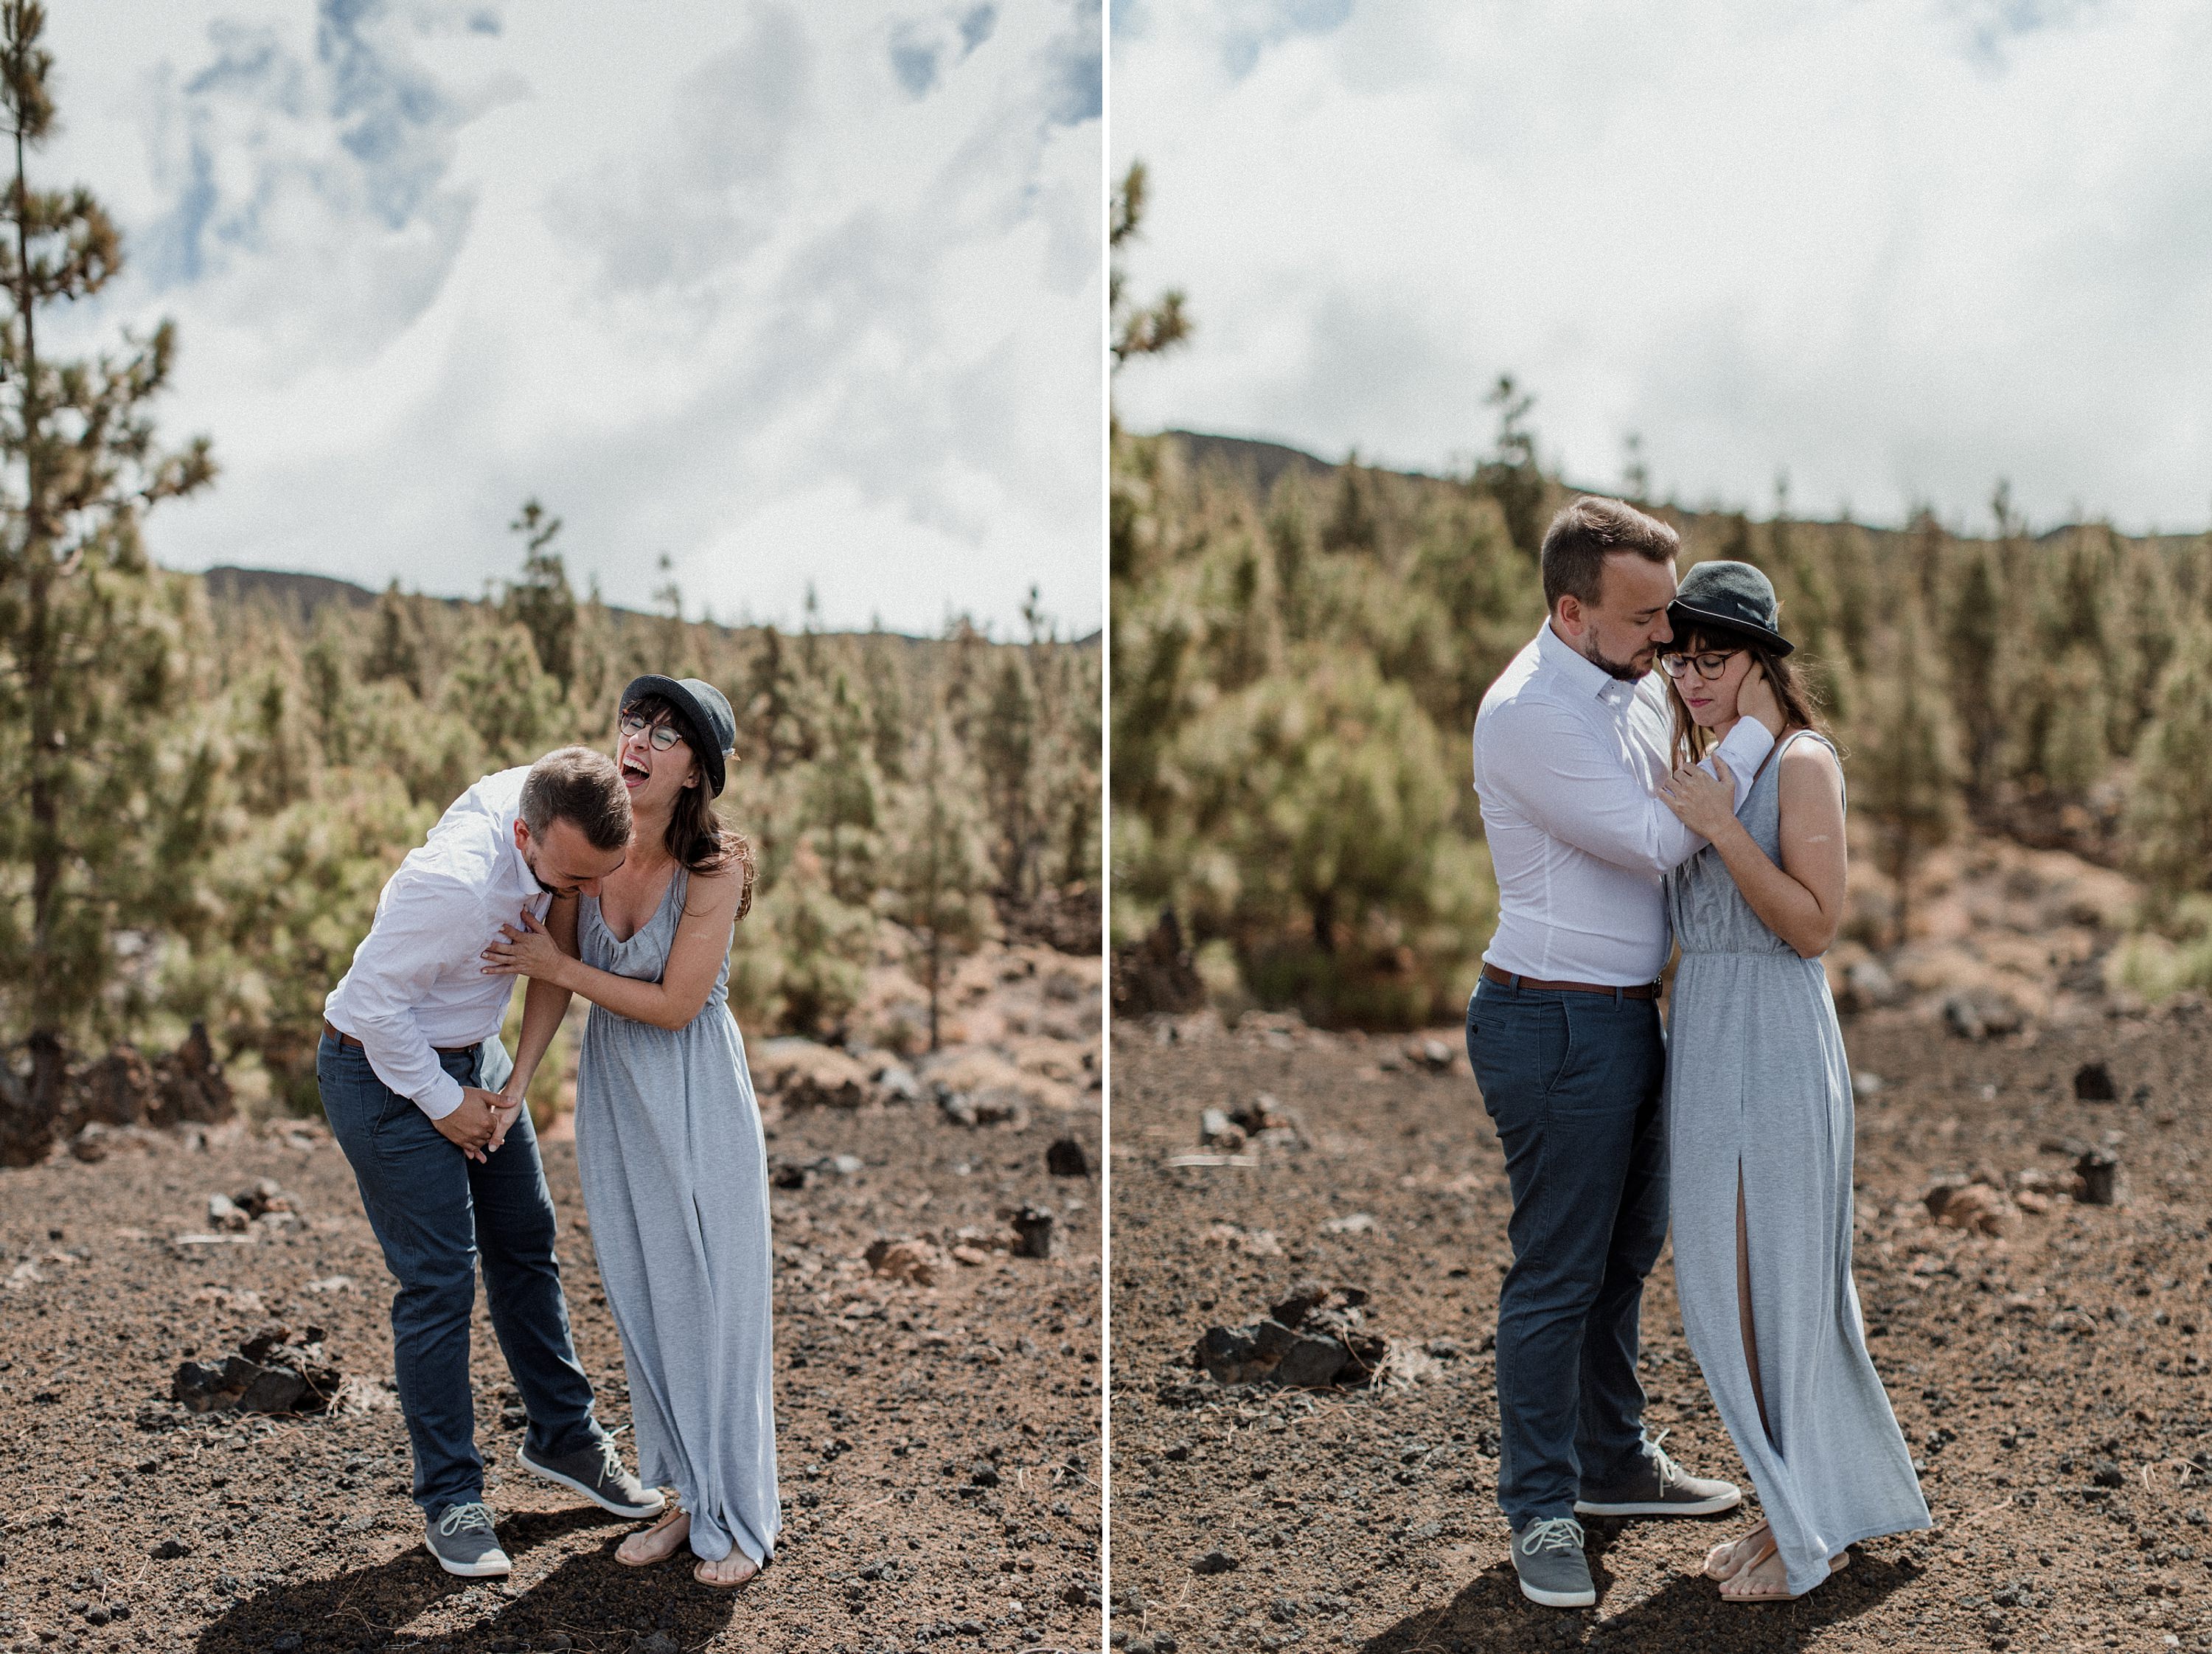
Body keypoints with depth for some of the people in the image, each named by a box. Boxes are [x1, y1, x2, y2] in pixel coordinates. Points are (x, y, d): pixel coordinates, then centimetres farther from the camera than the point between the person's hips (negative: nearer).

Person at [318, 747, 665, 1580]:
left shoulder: (534, 794, -16)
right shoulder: (458, 883, -37)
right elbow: (376, 996, -27)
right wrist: (443, 1102, -16)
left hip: (471, 1054, 8)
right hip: (387, 1069, -8)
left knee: (526, 1244, 16)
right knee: (440, 1281, -4)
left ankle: (561, 1435, 33)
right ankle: (449, 1497, 11)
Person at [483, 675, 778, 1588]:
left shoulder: (714, 870, -21)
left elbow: (675, 1005, -18)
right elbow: (553, 977, 4)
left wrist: (557, 965, -15)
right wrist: (513, 1087, 3)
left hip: (697, 1097, -5)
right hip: (612, 1091, 5)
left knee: (711, 1298, 3)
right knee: (641, 1298, 12)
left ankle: (737, 1517, 18)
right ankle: (682, 1494, 27)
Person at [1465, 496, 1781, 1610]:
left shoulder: (1634, 688, 8)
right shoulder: (1529, 712, -21)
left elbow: (1683, 799, 23)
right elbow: (1654, 840, -23)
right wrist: (1753, 730, -17)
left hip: (1626, 1014, 9)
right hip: (1554, 1026, -9)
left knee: (1624, 1254, 20)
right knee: (1556, 1275, 1)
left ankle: (1615, 1464, 36)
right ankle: (1540, 1513, 14)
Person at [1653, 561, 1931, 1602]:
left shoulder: (1803, 763, -10)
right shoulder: (1699, 765, 13)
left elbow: (1814, 926, -16)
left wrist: (1719, 826, -20)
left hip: (1777, 1045, -8)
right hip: (1700, 1040, 8)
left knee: (1782, 1289, 1)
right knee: (1724, 1291, 12)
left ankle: (1817, 1530, 16)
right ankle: (1799, 1507, 26)